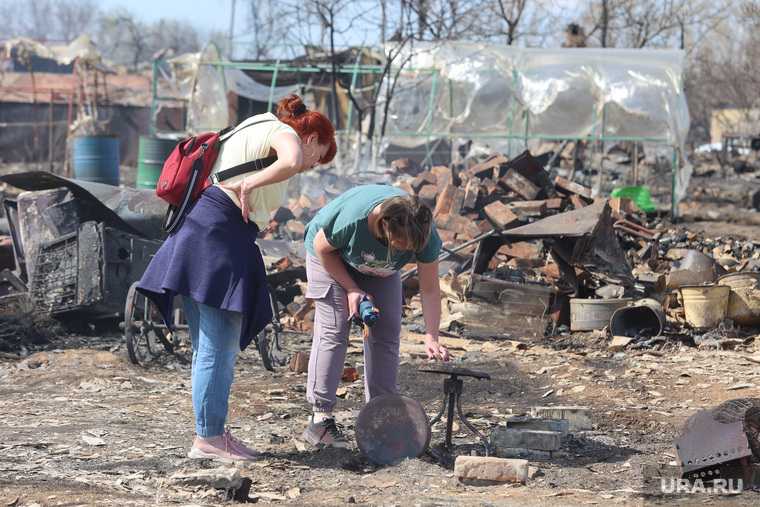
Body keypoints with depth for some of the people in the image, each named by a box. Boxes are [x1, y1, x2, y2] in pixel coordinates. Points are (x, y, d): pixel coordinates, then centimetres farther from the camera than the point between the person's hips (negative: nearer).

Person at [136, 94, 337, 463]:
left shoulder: (254, 131, 29)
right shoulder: (285, 134, -1)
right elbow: (291, 163, -25)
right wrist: (250, 184, -17)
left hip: (197, 233, 10)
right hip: (219, 236, -10)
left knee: (208, 347, 13)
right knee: (220, 348, -6)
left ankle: (211, 432, 18)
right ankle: (208, 438, -3)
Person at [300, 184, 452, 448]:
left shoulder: (425, 235, -33)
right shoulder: (352, 218, -44)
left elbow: (430, 290, -24)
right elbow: (322, 248, -22)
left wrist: (431, 338, -34)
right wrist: (351, 289, -23)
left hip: (380, 267, 4)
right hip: (332, 258, -4)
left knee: (386, 332, -5)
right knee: (333, 330, -14)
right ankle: (320, 420, -15)